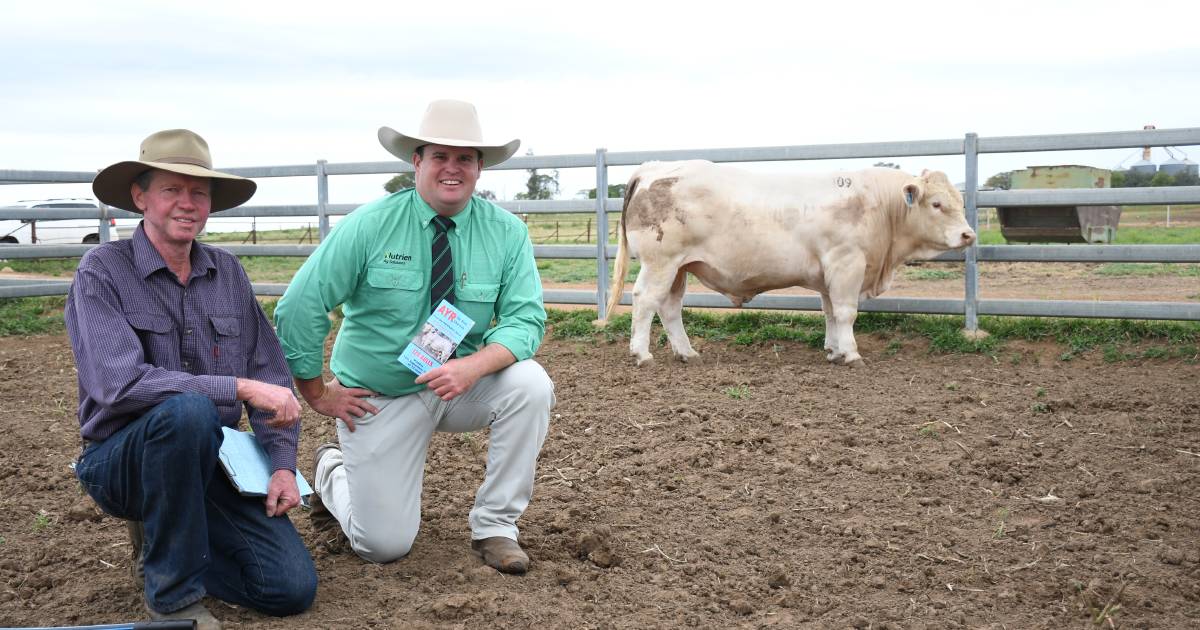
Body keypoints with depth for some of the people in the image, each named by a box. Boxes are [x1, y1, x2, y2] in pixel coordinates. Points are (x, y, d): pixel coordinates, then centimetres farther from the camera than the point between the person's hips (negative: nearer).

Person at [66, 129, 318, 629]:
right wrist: (238, 388, -28)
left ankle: (162, 541, 16)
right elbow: (120, 384, -25)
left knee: (293, 587, -11)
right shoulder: (103, 271, -11)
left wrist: (282, 464, -6)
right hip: (123, 459, -4)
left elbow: (270, 374, 5)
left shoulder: (227, 272, 4)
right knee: (187, 410, -38)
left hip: (210, 457, 4)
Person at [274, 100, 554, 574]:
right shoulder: (370, 225, -14)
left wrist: (474, 366, -32)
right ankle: (332, 472, 31)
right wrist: (319, 395, -7)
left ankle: (494, 526, -11)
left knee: (530, 384, -29)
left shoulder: (506, 232, -8)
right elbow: (297, 310, -12)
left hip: (458, 385, 2)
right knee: (384, 546, -4)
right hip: (379, 398, -2)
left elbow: (524, 319, -14)